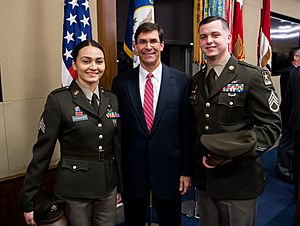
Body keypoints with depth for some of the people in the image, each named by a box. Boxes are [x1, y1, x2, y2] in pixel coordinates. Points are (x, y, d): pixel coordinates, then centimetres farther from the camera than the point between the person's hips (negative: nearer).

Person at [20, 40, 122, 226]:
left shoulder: (112, 99, 3)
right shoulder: (58, 100, -12)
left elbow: (118, 146, 9)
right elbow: (42, 151, -10)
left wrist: (120, 186, 13)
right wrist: (28, 201, -7)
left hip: (108, 185, 5)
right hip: (75, 188, -4)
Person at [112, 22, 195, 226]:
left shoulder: (182, 81, -5)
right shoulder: (121, 82, -2)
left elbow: (187, 129, -2)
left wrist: (187, 171, -2)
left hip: (169, 169, 0)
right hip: (132, 170, 1)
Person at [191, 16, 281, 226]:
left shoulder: (254, 76, -10)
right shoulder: (196, 80, 8)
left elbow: (271, 125, -12)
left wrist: (235, 153, -22)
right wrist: (201, 154, -2)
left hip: (238, 179, -5)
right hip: (205, 177, 5)